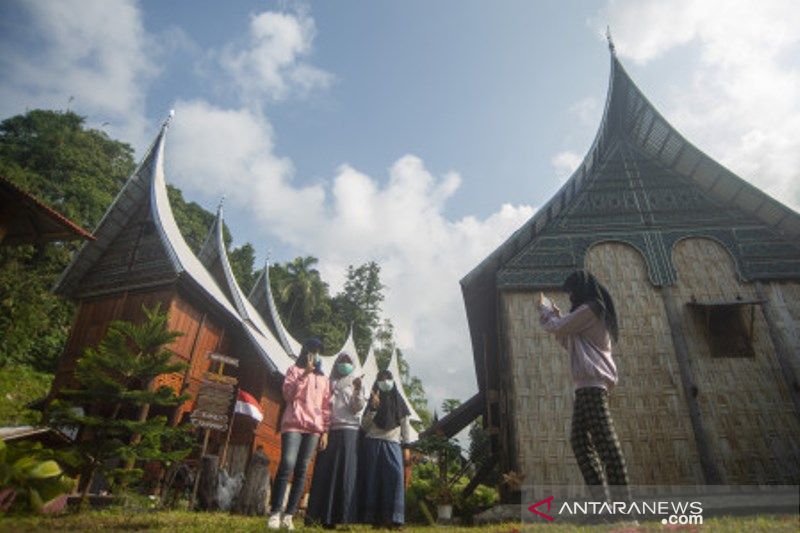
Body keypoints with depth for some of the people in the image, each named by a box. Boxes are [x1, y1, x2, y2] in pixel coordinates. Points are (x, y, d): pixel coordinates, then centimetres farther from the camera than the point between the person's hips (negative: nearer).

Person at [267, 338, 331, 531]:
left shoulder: (323, 379, 19)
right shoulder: (294, 370, 10)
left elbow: (326, 407, 15)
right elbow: (288, 394, -5)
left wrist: (325, 431, 6)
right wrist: (305, 374, -12)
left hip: (314, 429, 3)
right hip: (293, 424, -3)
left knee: (301, 471, -1)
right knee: (287, 465, -17)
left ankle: (288, 515, 3)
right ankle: (275, 513, -9)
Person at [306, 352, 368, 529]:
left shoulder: (357, 384, 13)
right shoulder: (329, 384, 18)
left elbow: (357, 408, -1)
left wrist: (358, 390, -16)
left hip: (349, 431, -2)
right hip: (329, 430, 2)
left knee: (344, 471, -6)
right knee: (324, 470, -3)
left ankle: (339, 516, -3)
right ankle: (319, 514, 1)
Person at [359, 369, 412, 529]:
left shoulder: (399, 401, 12)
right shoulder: (372, 401, 11)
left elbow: (406, 425, 10)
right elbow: (364, 426, 5)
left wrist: (407, 447, 3)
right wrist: (373, 409, -9)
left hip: (392, 444, 0)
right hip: (373, 444, 0)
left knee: (395, 477, -12)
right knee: (373, 479, -2)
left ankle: (393, 518, -10)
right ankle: (373, 518, 4)